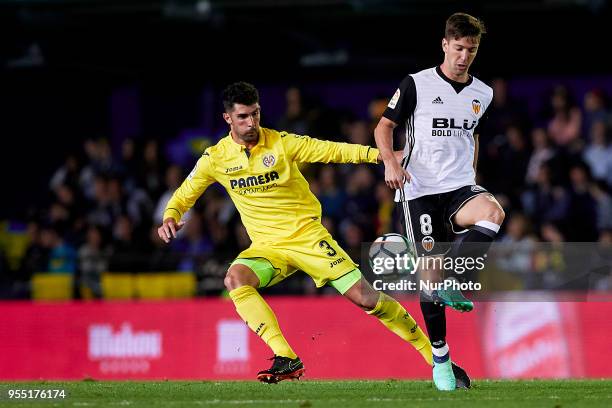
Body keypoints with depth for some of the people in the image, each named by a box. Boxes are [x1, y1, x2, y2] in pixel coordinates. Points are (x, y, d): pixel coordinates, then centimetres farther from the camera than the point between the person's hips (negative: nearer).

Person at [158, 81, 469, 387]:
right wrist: (170, 217, -9)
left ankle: (431, 352, 5)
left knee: (363, 296, -11)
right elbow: (184, 194, 12)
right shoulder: (215, 158, -1)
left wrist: (380, 154, -21)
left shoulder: (282, 143, -8)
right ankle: (286, 359, -30)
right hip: (267, 247, 2)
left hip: (306, 235, -2)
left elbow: (331, 151, -9)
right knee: (235, 278, -30)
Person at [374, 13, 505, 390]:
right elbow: (384, 126, 2)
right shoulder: (417, 84, -2)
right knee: (430, 269, -6)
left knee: (493, 212, -32)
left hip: (461, 188, 3)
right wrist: (391, 162, -15)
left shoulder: (483, 94, 11)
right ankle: (440, 360, 6)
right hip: (420, 190, -3)